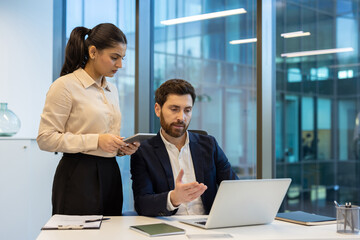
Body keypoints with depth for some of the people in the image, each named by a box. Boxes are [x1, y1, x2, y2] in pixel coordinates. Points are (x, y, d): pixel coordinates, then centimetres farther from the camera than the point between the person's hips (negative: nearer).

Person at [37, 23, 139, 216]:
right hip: (79, 176, -7)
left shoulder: (112, 90, 16)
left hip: (109, 173, 7)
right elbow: (45, 138, -12)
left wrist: (122, 147, 3)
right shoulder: (65, 86, -6)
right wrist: (96, 141, -18)